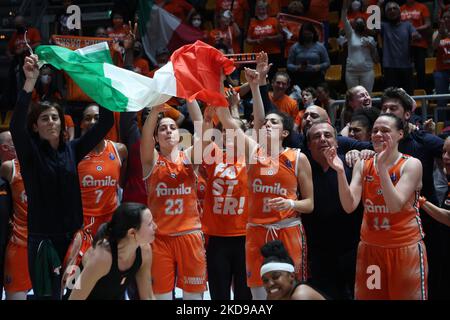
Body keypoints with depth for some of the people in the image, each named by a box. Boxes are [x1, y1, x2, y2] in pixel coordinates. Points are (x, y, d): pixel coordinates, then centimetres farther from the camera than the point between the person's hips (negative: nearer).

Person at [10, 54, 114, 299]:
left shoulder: (72, 150, 8)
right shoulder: (30, 152, -2)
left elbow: (105, 123, 3)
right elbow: (16, 125, -22)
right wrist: (30, 82, -32)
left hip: (73, 235, 3)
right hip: (42, 238, -3)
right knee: (47, 294, -4)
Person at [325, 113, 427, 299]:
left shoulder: (411, 164, -9)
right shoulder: (362, 165, 3)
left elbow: (395, 206, -21)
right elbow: (349, 207, -9)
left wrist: (382, 167, -27)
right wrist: (340, 172, -21)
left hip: (405, 248, -4)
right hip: (370, 247, 4)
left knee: (407, 296, 2)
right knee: (368, 296, 9)